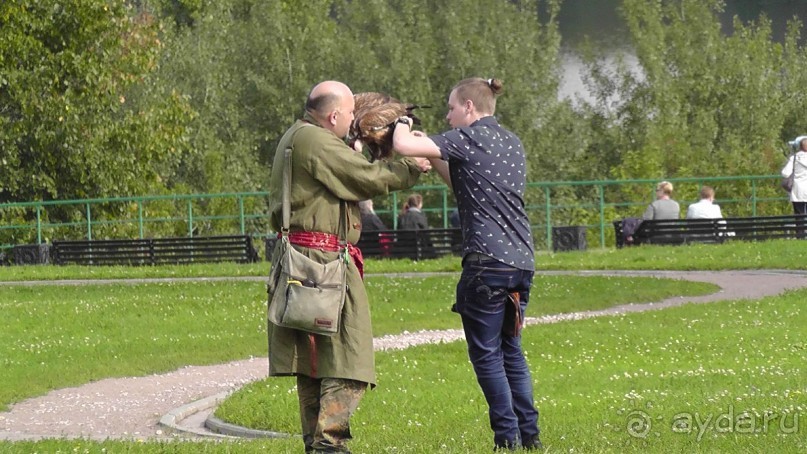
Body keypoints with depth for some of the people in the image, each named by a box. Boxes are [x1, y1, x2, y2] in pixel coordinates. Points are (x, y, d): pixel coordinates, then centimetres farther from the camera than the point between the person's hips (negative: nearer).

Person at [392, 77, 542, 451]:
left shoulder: (469, 137, -6)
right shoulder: (511, 143, 18)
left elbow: (403, 146, -14)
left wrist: (402, 124, 8)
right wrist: (436, 160, 20)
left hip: (487, 262, -8)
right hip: (522, 262, 8)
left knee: (486, 354, -1)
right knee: (511, 351, 15)